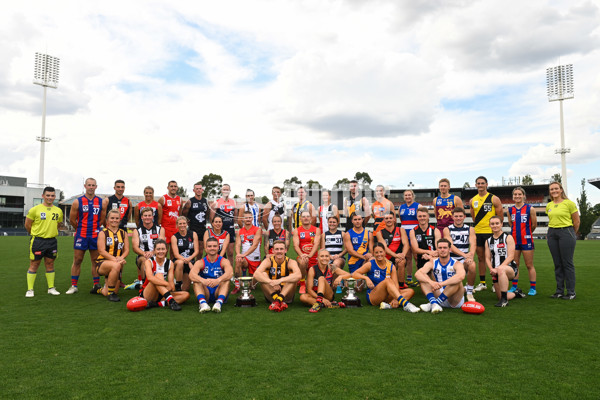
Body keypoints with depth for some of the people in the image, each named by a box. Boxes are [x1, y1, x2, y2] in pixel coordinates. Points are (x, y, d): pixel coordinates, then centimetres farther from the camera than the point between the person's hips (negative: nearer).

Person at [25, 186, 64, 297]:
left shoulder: (58, 211, 7)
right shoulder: (35, 209, -5)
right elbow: (27, 225, 2)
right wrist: (35, 234, 9)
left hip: (52, 241, 4)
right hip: (38, 241, -3)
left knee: (50, 264, 10)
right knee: (34, 264, 2)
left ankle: (51, 288, 18)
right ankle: (30, 289, 11)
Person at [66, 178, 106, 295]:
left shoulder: (101, 202, 4)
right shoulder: (77, 202, 0)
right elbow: (72, 219, 6)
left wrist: (94, 228, 9)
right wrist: (81, 229, 11)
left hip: (95, 236, 1)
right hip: (81, 236, -1)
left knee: (95, 261, 6)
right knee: (77, 261, 4)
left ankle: (96, 285, 12)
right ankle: (73, 286, 12)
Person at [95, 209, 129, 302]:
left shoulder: (123, 233, 10)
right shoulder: (103, 233, -1)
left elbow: (127, 250, 2)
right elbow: (101, 251, -11)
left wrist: (121, 257, -20)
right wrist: (114, 259, -26)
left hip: (117, 265, 4)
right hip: (102, 262, -4)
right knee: (116, 266, -39)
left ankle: (102, 290, 38)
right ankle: (110, 293, -21)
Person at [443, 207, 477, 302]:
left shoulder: (470, 229, 8)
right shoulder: (447, 230, 2)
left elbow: (473, 244, -7)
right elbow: (451, 246, -12)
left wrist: (471, 255, -30)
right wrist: (464, 255, -29)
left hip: (465, 260, 1)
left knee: (472, 266, -34)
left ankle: (469, 292, -12)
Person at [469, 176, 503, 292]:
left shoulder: (494, 199, -3)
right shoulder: (473, 200, 9)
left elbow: (500, 216, -2)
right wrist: (477, 226, 11)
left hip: (491, 232, -4)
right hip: (477, 232, 4)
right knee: (480, 258, 9)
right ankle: (482, 283, 18)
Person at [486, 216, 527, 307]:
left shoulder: (508, 238, -2)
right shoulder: (488, 241, 12)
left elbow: (510, 256, -10)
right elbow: (487, 258, 7)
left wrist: (498, 268, -21)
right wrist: (492, 269, -13)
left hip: (510, 268, -5)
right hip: (496, 272, 5)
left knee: (501, 270, -41)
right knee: (500, 296, 4)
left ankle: (504, 300, -34)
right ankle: (516, 293, 38)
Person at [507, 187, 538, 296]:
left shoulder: (530, 209, -5)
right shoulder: (510, 210, 5)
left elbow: (534, 225, 3)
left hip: (526, 240, -3)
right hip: (514, 239, 3)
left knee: (529, 265, 3)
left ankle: (533, 288, 11)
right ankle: (514, 287, 16)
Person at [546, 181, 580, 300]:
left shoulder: (569, 203, -5)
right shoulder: (549, 206, 11)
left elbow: (576, 221, 0)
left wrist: (571, 235, 8)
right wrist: (553, 230, 15)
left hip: (566, 233, -5)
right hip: (552, 234, 5)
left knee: (568, 263, -3)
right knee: (557, 264, 8)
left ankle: (571, 292, 4)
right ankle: (559, 291, 14)